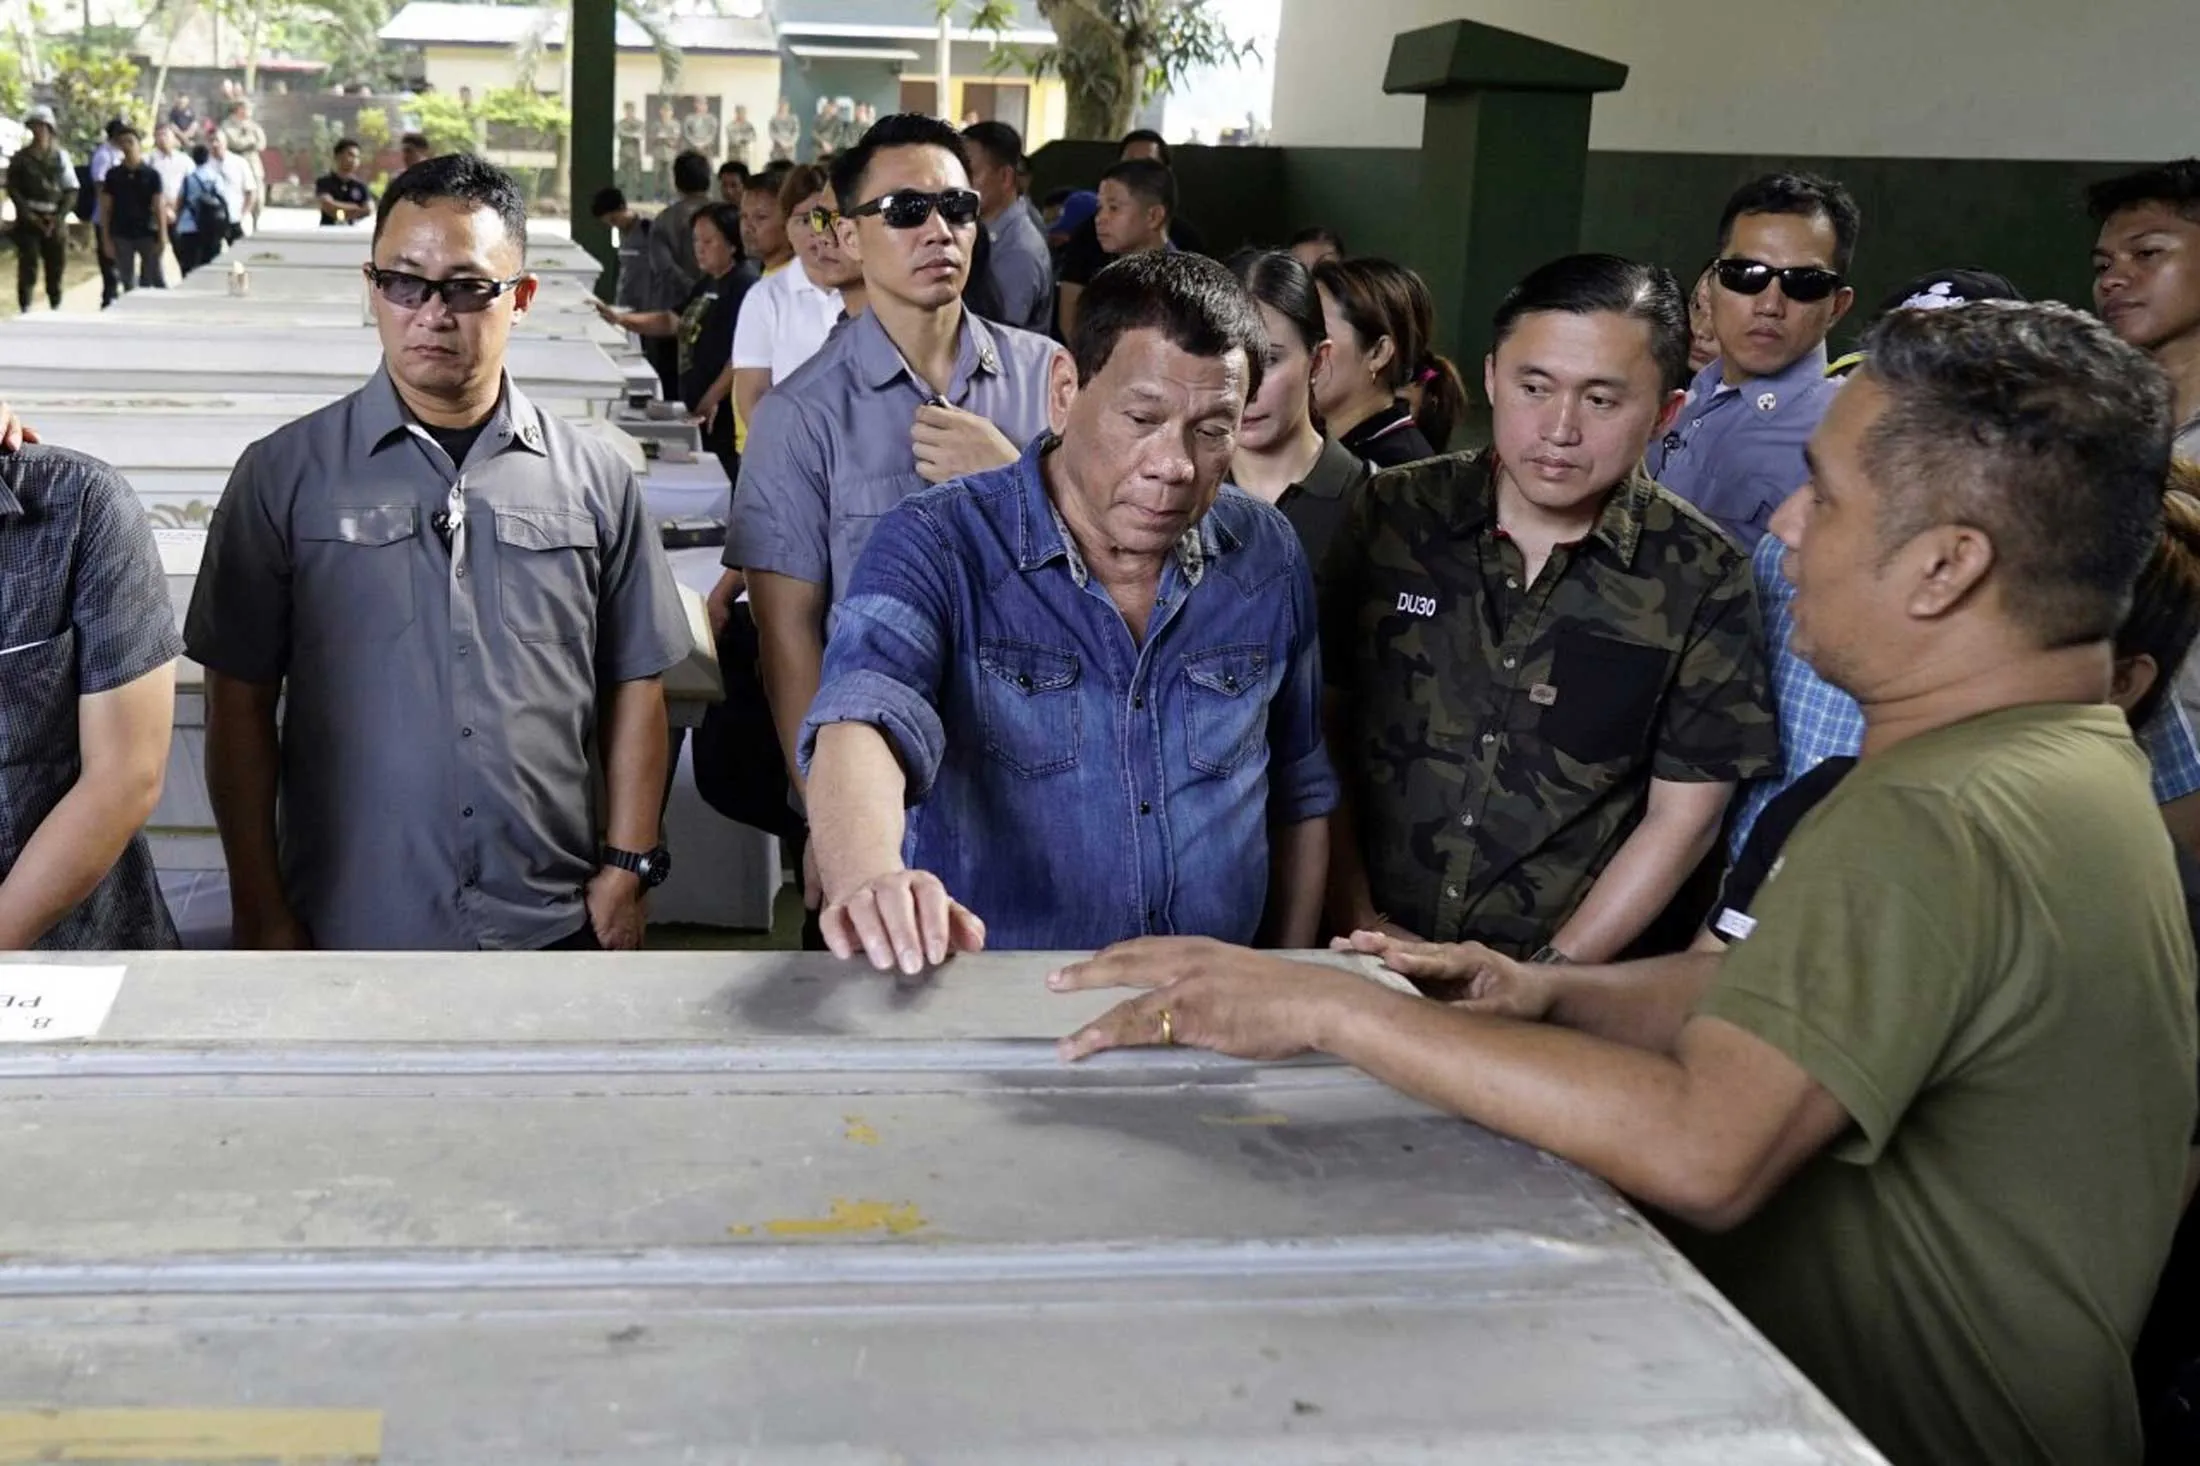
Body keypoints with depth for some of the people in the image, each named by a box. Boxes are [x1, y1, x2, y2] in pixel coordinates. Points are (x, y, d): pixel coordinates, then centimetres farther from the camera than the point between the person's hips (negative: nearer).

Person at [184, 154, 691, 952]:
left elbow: (634, 685, 6)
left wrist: (626, 868, 1)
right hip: (349, 927, -1)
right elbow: (241, 700, 0)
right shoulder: (284, 475, -2)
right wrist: (260, 910, -2)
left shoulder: (593, 478, 2)